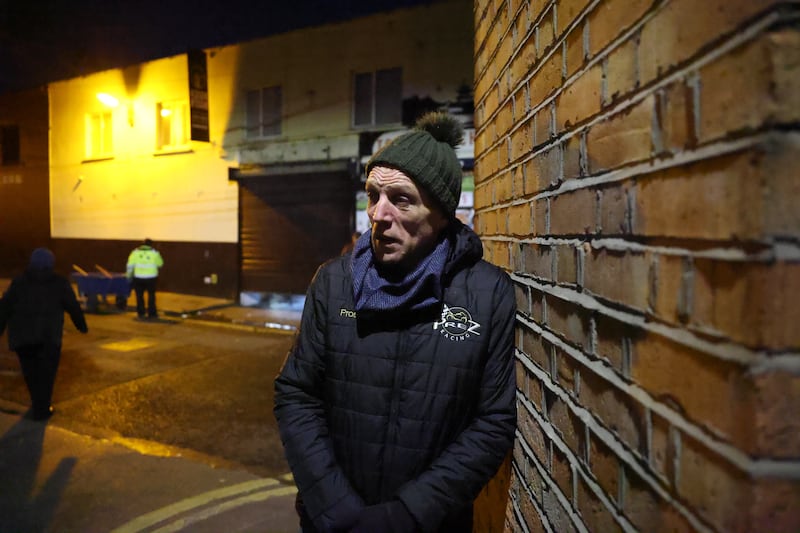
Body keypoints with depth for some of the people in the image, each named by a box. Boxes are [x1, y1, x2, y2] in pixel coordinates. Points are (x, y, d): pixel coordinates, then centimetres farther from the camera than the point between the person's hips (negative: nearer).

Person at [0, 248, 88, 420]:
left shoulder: (19, 282, 9)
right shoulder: (60, 283, 4)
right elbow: (73, 306, 6)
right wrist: (82, 325, 20)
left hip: (21, 335, 3)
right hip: (48, 335, -3)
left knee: (31, 371, 19)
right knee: (46, 373, 8)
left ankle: (38, 404, 33)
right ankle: (41, 410, 8)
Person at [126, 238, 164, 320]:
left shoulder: (135, 251, 2)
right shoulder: (154, 252, 0)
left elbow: (130, 265, -2)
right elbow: (160, 264, 8)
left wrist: (129, 276, 8)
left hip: (138, 277, 1)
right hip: (151, 277, -1)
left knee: (139, 295, 13)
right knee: (151, 295, 12)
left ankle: (140, 313, 14)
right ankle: (152, 313, 11)